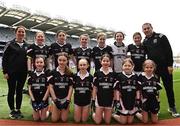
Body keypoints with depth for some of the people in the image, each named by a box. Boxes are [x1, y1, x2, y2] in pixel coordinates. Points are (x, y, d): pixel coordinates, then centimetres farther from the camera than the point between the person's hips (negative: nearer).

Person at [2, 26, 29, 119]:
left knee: (19, 91, 10)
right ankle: (12, 110, 17)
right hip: (11, 72, -3)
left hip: (23, 73, 3)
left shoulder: (27, 46, 9)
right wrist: (5, 72, -9)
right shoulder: (10, 44, -2)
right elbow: (4, 59, -3)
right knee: (11, 91, 5)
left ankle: (18, 110, 21)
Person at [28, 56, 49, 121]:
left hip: (44, 99, -2)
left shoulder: (46, 74, -8)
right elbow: (29, 89, 0)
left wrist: (43, 101, -13)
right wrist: (33, 101, -8)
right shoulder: (31, 75, -1)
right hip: (34, 99, 2)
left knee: (43, 118, 3)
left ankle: (47, 110, 31)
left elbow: (48, 89, -8)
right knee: (36, 118, 8)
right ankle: (39, 110, 37)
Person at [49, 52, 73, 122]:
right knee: (54, 119, 3)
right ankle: (59, 112, 33)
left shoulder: (69, 73, -3)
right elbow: (51, 87, -5)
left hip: (66, 98, 0)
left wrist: (68, 100, -11)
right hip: (56, 98, 0)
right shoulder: (53, 72, -5)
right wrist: (55, 99, -11)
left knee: (64, 119, 4)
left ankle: (65, 111, 34)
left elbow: (70, 87, -3)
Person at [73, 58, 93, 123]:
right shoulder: (75, 76, -5)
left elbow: (92, 90, -2)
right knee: (77, 120, 10)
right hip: (77, 100, 1)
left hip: (87, 100, -1)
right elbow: (72, 88, 4)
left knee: (84, 120, 10)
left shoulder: (90, 77, -8)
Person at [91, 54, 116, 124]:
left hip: (109, 100, 1)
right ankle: (94, 113, 35)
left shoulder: (113, 74, -1)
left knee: (107, 122, 11)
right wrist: (93, 100, -4)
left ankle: (103, 115, 40)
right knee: (98, 122, 7)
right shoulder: (97, 73, -4)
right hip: (99, 100, -1)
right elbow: (95, 88, -2)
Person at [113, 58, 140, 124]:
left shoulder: (135, 76, 2)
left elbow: (137, 90, 6)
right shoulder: (119, 76, -6)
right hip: (123, 101, -3)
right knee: (123, 122, 5)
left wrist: (138, 101, 1)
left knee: (130, 122, 11)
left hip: (132, 102, 3)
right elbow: (117, 90, -6)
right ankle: (114, 114, 28)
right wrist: (118, 101, -9)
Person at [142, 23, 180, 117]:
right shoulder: (145, 42, 9)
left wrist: (170, 65, -13)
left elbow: (169, 51, -8)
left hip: (165, 67, -3)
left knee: (169, 88, 5)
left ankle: (172, 108, 19)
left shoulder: (161, 37, -3)